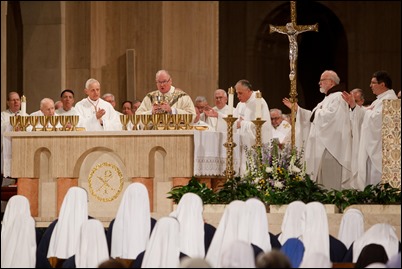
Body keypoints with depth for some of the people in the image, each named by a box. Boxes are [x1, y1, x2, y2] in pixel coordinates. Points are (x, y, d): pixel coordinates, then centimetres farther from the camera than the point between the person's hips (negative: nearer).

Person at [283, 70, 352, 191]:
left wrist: (318, 112, -6)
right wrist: (296, 108, 18)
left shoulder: (338, 97, -11)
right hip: (322, 146, 11)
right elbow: (312, 117, 24)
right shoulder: (327, 98, 22)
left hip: (331, 146, -11)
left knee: (330, 184, -12)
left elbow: (329, 116, -25)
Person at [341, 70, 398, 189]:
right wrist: (353, 105, 10)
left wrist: (369, 111, -5)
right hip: (373, 147, 11)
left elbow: (377, 118, -25)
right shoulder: (381, 99, 19)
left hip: (380, 147, -11)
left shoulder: (389, 99, -14)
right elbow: (365, 116, 22)